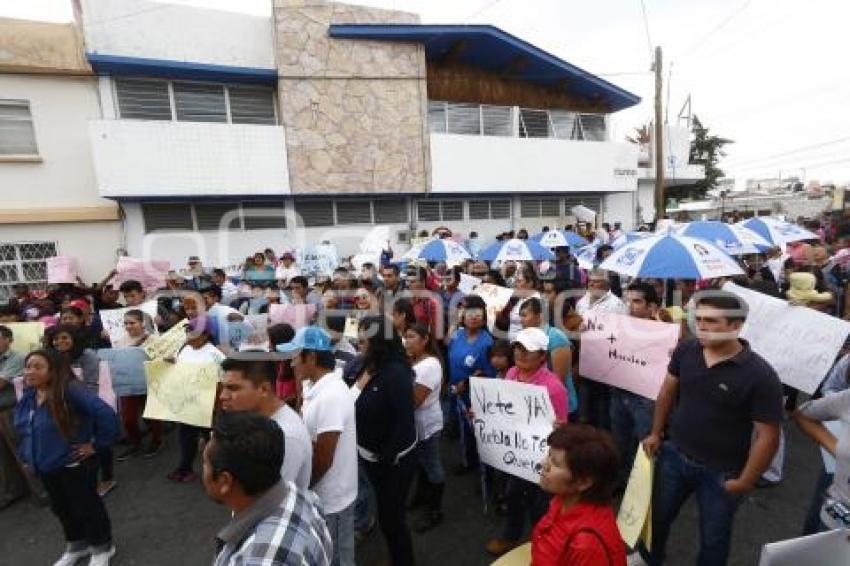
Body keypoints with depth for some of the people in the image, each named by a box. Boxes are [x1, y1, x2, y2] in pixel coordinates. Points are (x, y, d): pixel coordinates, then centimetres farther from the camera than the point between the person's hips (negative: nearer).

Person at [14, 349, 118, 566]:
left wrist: (97, 444, -26)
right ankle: (76, 546, 48)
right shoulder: (28, 396, -1)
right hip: (44, 466, 8)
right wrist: (27, 454, 12)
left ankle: (101, 547, 33)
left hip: (75, 465, -8)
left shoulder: (71, 390, -28)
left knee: (86, 506, 11)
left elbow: (106, 414, -36)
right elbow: (23, 428, 20)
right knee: (61, 508, 25)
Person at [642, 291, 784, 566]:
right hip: (674, 455, 4)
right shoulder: (686, 350, -11)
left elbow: (767, 436, -16)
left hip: (721, 473, -4)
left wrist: (745, 482, -12)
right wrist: (656, 434, 7)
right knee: (656, 518, 22)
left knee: (713, 539, 20)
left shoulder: (760, 375, -23)